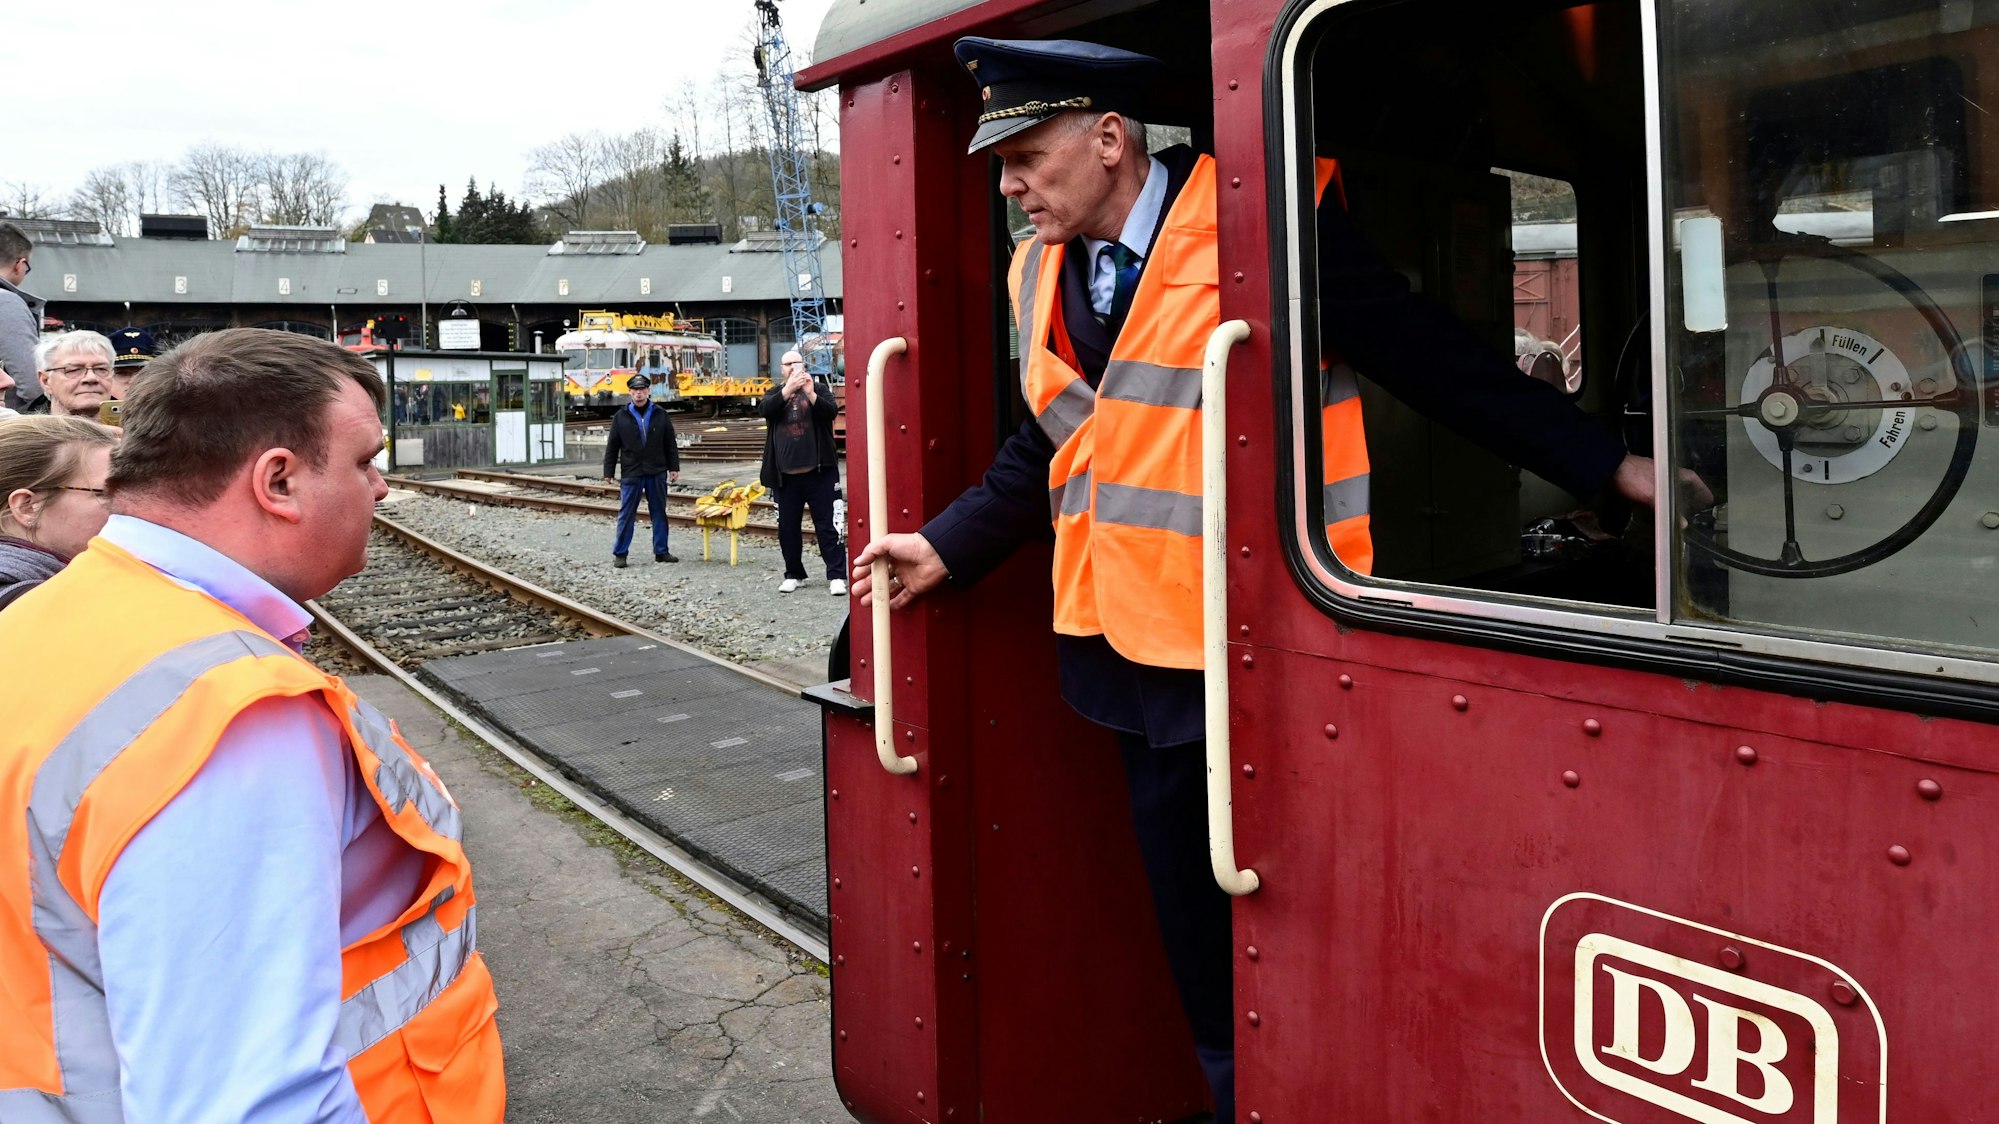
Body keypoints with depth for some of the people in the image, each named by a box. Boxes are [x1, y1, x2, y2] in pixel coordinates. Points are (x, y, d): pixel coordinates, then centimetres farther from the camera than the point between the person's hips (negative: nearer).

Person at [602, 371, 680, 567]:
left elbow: (671, 443, 9)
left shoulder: (660, 415, 6)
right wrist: (608, 471, 2)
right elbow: (612, 446, 5)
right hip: (631, 474, -2)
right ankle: (619, 553, 7)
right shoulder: (621, 417, 3)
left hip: (657, 474, 2)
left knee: (659, 513, 7)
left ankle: (661, 551, 16)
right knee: (626, 515, 0)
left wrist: (674, 467, 4)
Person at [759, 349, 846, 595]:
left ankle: (836, 576, -2)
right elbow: (764, 409, -11)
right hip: (785, 474, 2)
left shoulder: (819, 388, 7)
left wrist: (811, 394, -28)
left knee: (827, 525, -3)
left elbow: (832, 411, -11)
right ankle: (793, 574, 19)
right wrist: (788, 390, -26)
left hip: (818, 471, -2)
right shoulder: (776, 393, 11)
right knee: (787, 528, 7)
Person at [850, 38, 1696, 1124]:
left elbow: (1433, 359, -10)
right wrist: (947, 547, 10)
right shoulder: (1042, 274, 9)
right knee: (1190, 923, 16)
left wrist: (1610, 465, -11)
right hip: (1142, 647, 6)